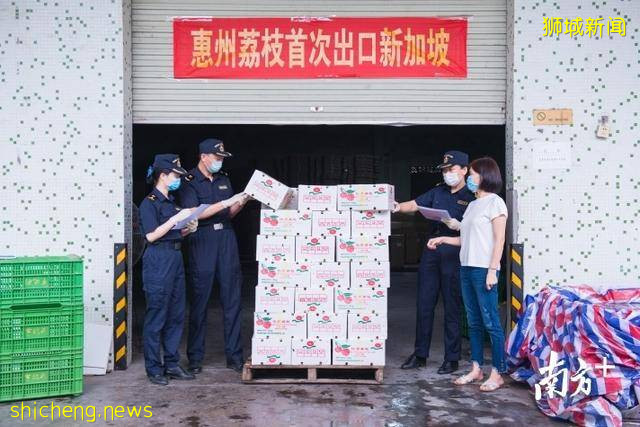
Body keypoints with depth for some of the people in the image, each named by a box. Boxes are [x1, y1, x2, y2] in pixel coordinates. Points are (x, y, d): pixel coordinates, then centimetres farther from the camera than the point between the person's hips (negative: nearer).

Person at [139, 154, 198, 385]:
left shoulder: (171, 202, 17)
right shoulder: (149, 203, -8)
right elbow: (151, 235, -17)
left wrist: (188, 229, 6)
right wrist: (176, 218, -18)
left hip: (176, 258, 9)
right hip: (158, 261, -8)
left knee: (176, 315, 11)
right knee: (156, 316, -2)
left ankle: (171, 364, 21)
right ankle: (154, 368, 8)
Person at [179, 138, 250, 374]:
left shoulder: (224, 179, 15)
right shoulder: (189, 182, -2)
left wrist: (241, 202, 0)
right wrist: (226, 203, -18)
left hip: (226, 239, 5)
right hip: (201, 242, -5)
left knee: (232, 299, 4)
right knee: (199, 300, 1)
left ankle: (234, 355, 12)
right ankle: (195, 358, 12)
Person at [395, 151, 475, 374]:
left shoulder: (471, 197, -2)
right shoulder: (438, 192, 14)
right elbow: (415, 204, 9)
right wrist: (398, 207, -9)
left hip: (454, 255, -5)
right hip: (432, 251, 5)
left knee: (452, 308, 2)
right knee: (424, 304, 8)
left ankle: (451, 358, 13)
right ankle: (420, 354, 19)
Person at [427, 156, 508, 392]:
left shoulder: (494, 202, -5)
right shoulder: (473, 204, 18)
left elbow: (499, 239, -11)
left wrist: (492, 270, -16)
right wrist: (444, 239, 14)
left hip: (484, 269, -8)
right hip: (467, 267, 8)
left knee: (490, 322, -4)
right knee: (474, 321, 12)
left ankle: (497, 373, 2)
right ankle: (476, 369, 19)